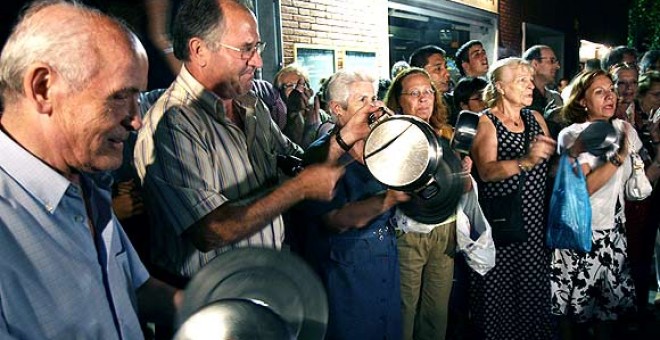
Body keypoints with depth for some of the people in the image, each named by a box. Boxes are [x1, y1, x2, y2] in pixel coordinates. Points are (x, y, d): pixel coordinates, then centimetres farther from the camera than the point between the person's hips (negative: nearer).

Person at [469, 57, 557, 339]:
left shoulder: (536, 118, 12)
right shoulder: (486, 122, -5)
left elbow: (552, 166, 14)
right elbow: (487, 171, -19)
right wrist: (525, 161, -32)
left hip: (534, 220, 5)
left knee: (533, 289, 10)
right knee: (499, 292, 1)